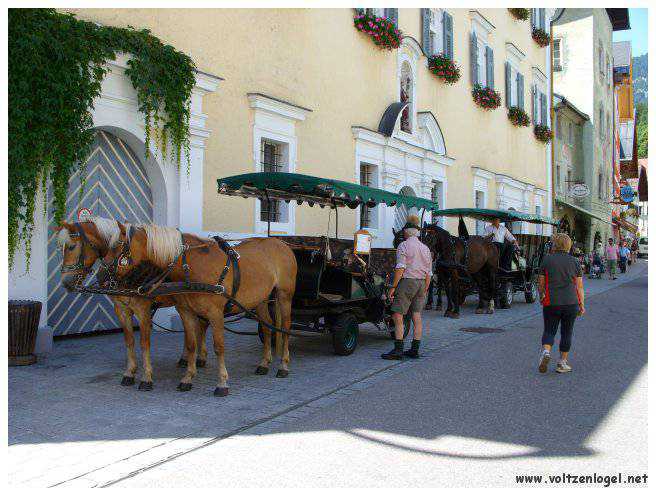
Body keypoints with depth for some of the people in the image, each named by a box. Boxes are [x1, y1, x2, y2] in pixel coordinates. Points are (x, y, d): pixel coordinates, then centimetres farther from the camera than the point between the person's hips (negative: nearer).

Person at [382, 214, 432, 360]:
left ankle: (398, 350, -8)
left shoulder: (403, 246, -4)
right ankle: (415, 350, 11)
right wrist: (425, 290, 20)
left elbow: (400, 268, -14)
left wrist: (393, 287, -13)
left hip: (406, 282, -7)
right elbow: (428, 273, 14)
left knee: (397, 316, -4)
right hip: (421, 283, 7)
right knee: (417, 317, 8)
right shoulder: (425, 248, 15)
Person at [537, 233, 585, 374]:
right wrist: (582, 305, 10)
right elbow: (579, 286, 4)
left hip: (551, 303, -1)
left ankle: (546, 351, -16)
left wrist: (541, 296, 22)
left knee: (549, 331, 9)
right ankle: (563, 362, 15)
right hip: (571, 303, 1)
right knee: (566, 333, 12)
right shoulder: (575, 262, 4)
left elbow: (541, 283, 4)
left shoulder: (547, 260, 0)